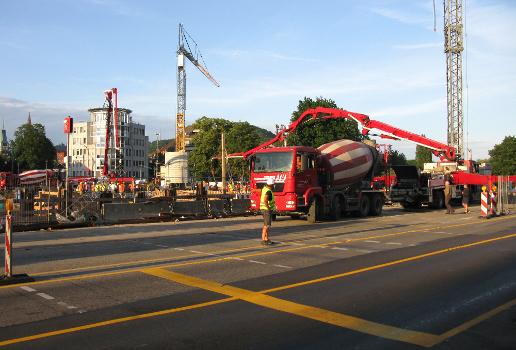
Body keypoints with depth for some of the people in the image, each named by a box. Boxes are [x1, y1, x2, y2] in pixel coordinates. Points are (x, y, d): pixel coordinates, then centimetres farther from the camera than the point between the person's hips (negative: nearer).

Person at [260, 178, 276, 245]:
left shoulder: (264, 188, 8)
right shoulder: (268, 191, -21)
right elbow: (265, 201, -33)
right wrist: (268, 208, -23)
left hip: (263, 208, 10)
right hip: (267, 209, -10)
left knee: (267, 225, 15)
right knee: (266, 225, -9)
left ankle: (266, 239, 20)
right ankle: (263, 240, -9)